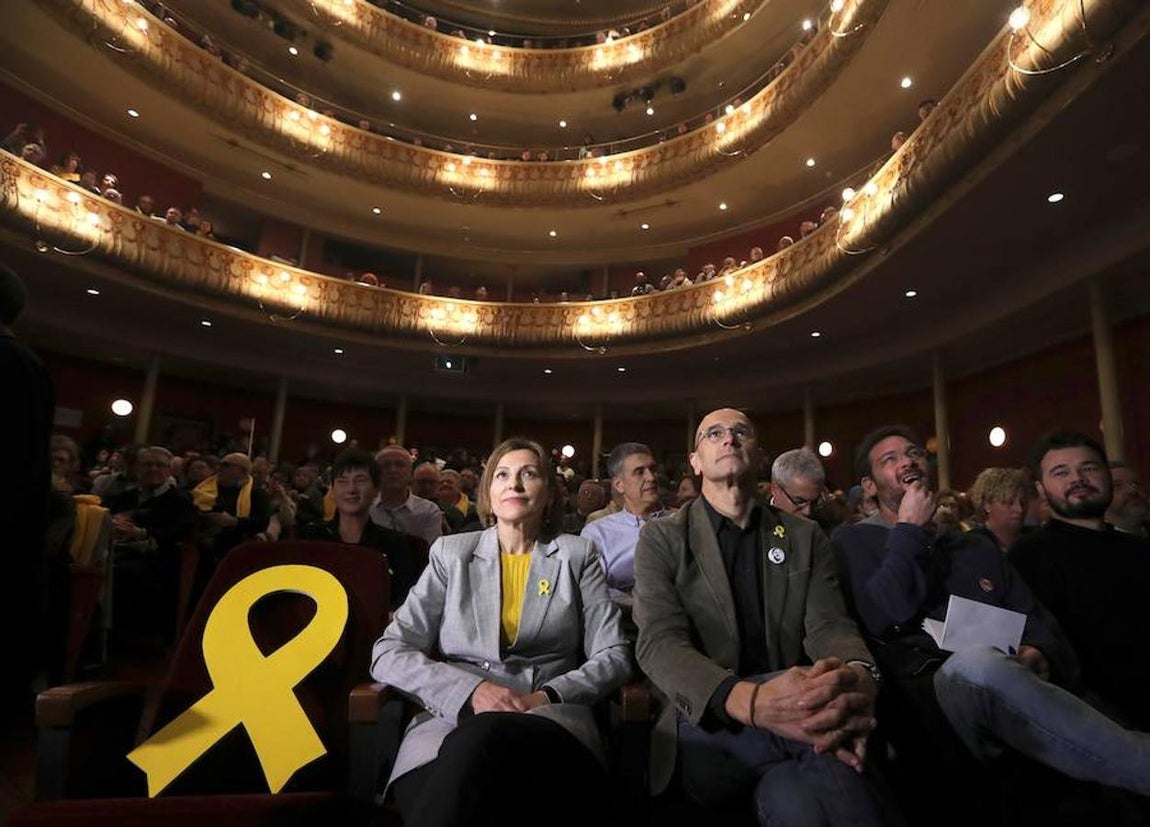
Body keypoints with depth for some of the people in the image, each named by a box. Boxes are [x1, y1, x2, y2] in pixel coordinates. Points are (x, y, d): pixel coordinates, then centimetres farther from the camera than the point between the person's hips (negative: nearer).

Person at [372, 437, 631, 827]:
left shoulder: (577, 555, 11)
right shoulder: (452, 553, 12)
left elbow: (613, 656, 7)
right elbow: (388, 653, 5)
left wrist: (546, 697, -12)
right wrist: (470, 690, -13)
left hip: (551, 717, 0)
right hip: (454, 716, 1)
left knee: (482, 741, -37)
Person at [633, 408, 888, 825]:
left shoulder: (805, 537, 12)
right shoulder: (661, 538, 2)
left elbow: (830, 625, -1)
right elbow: (659, 642, -11)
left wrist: (858, 676, -29)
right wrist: (749, 701, -33)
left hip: (795, 716, 3)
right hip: (707, 723, -2)